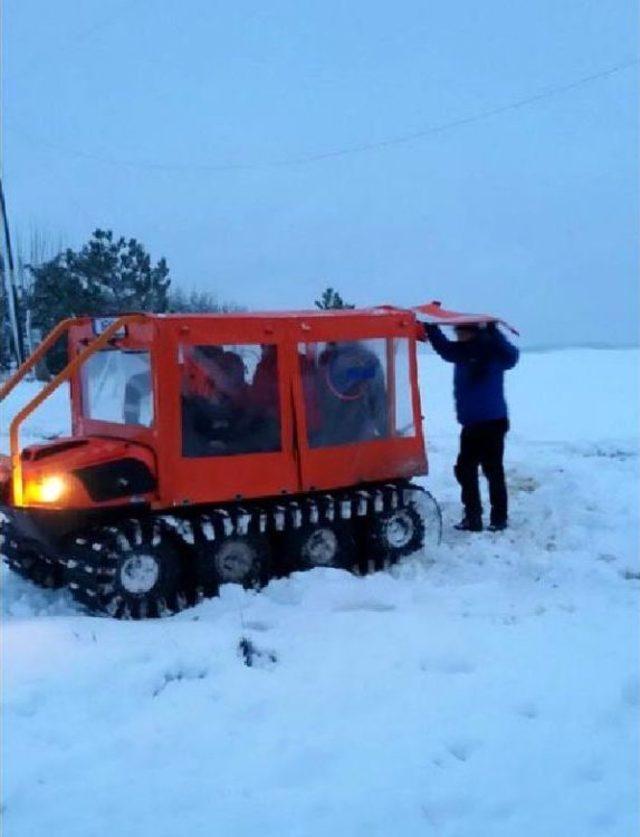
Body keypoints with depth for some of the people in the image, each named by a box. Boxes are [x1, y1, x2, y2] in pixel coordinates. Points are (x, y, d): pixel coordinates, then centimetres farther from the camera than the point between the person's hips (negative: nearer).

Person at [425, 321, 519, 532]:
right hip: (471, 425, 8)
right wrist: (430, 325, 2)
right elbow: (442, 346, 15)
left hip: (493, 423, -8)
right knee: (464, 469, 10)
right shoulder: (462, 351, 6)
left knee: (493, 471, -2)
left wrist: (493, 332, -41)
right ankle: (472, 517, 18)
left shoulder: (493, 350, -12)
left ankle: (499, 518, 7)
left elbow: (511, 357, -29)